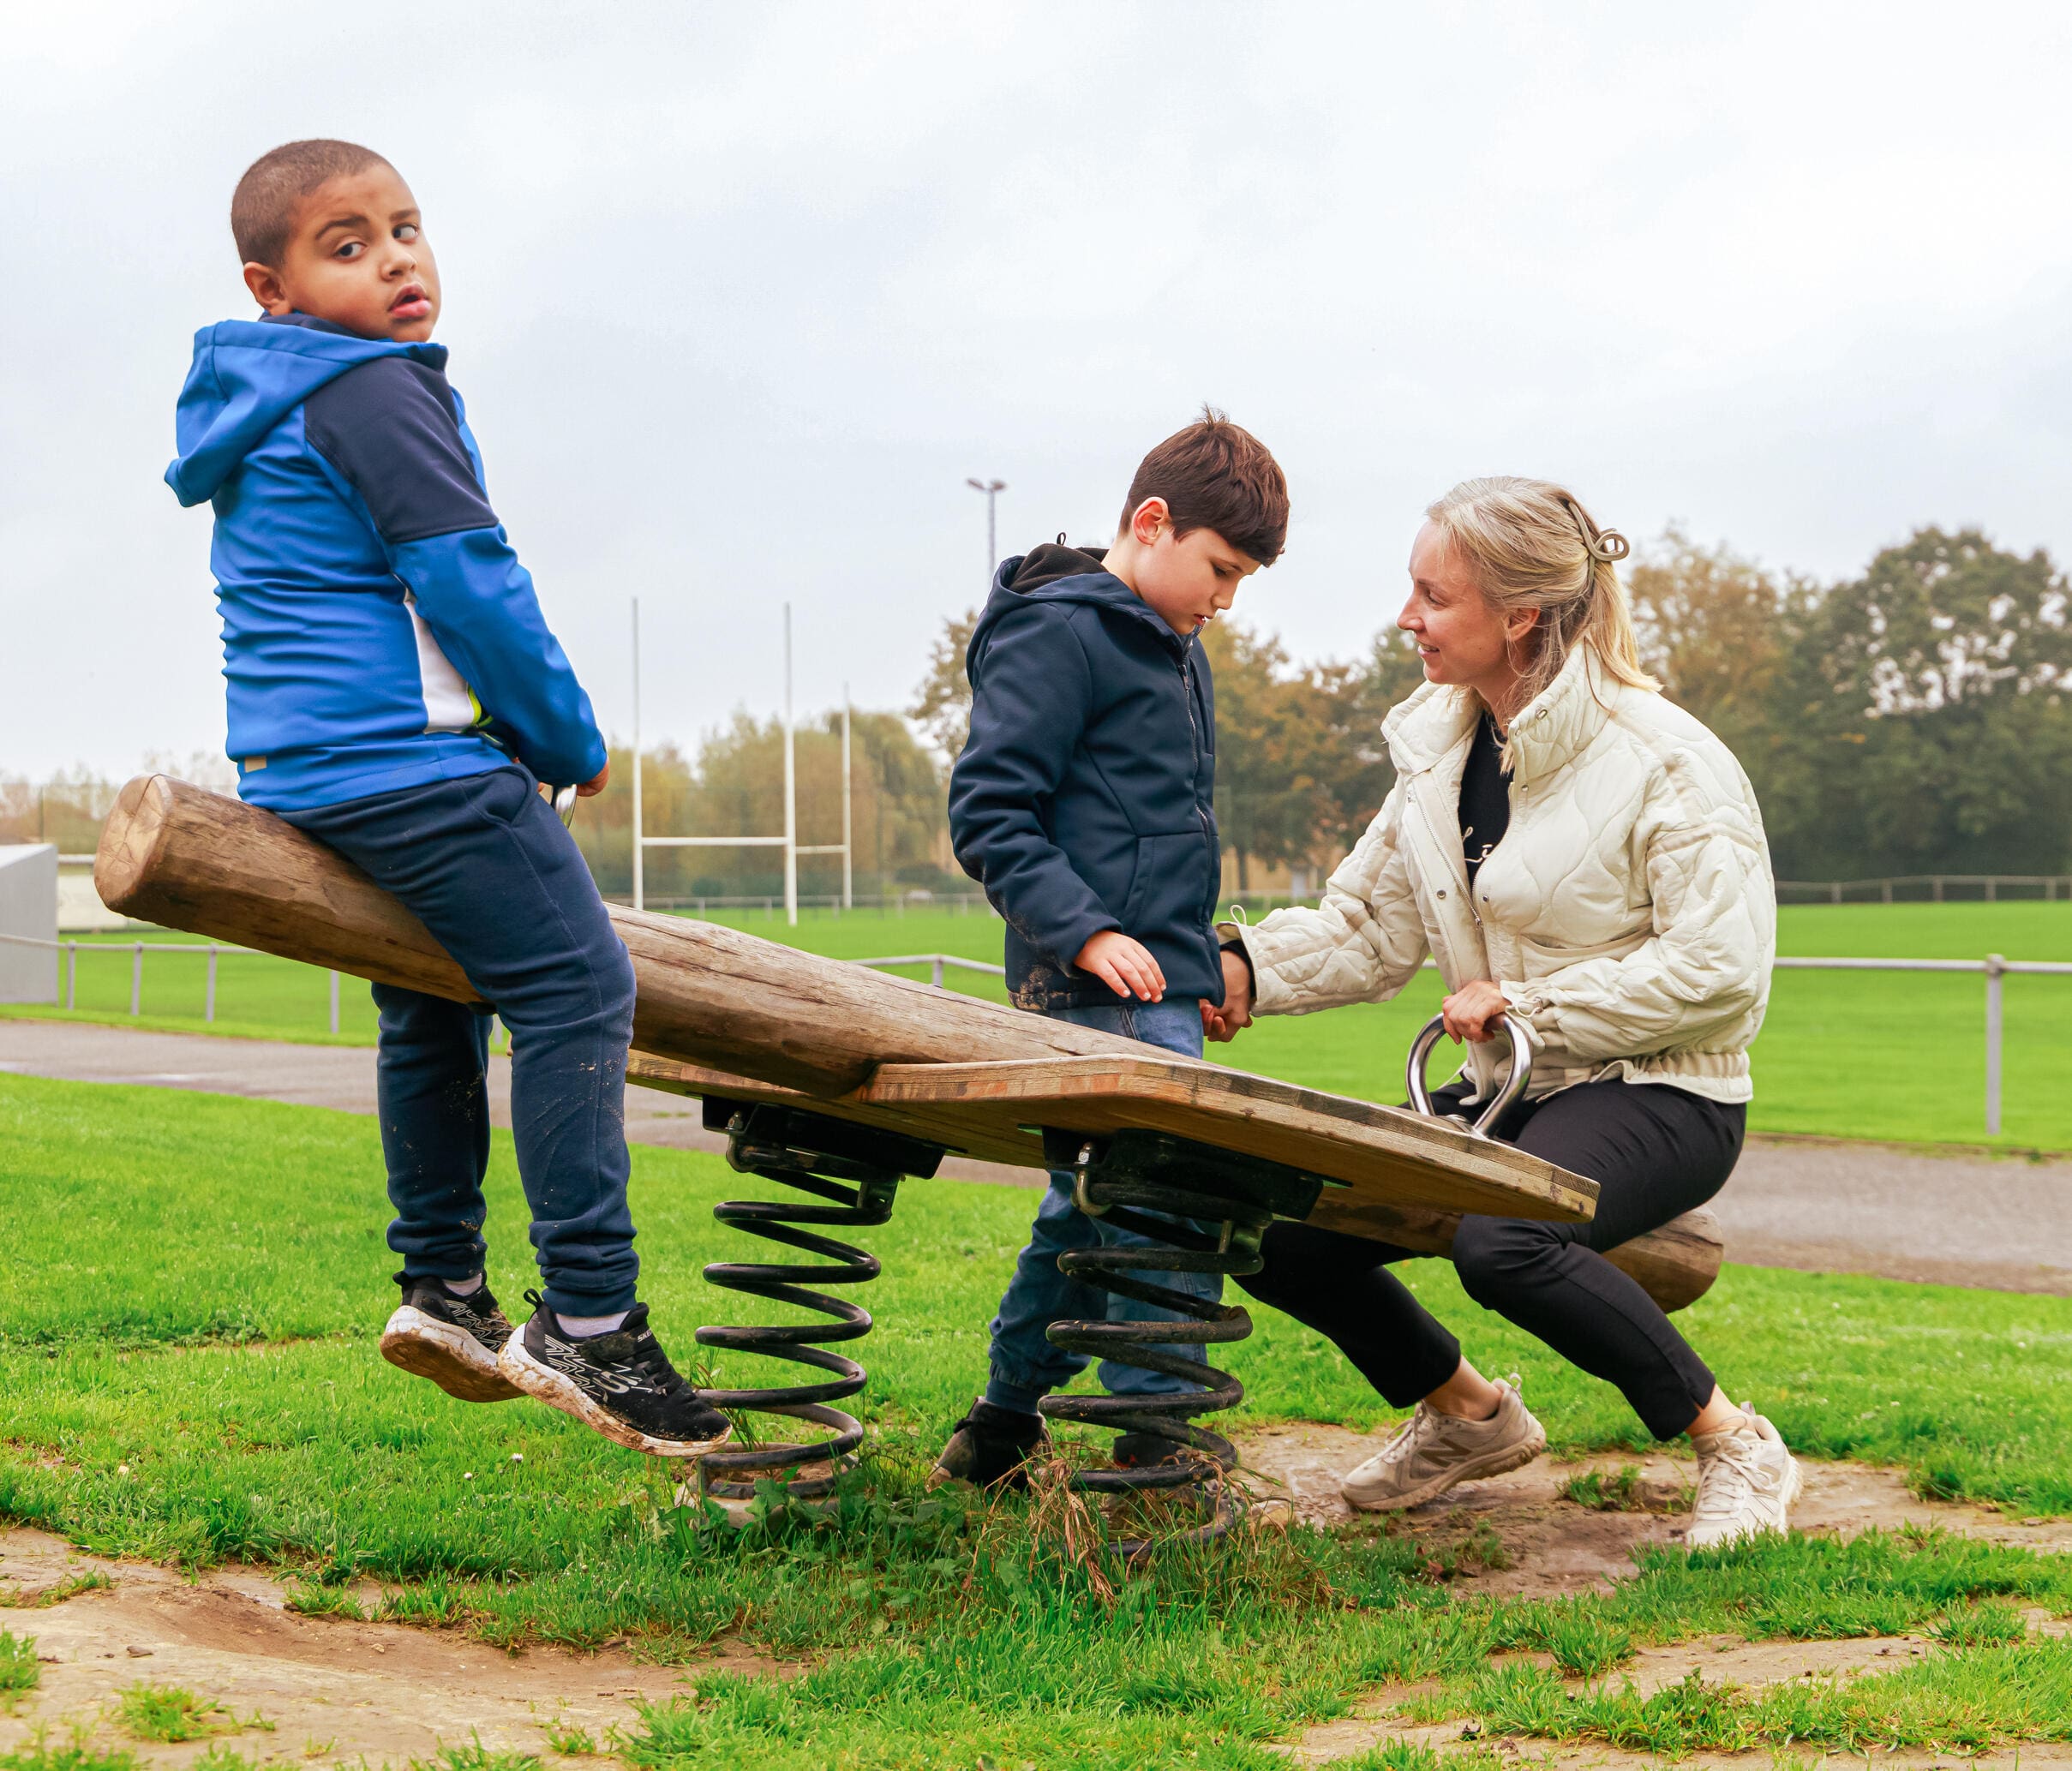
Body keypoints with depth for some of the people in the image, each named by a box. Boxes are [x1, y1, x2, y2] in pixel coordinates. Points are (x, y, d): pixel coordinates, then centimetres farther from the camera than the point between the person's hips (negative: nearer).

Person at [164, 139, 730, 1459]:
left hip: (306, 767, 11)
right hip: (412, 760, -11)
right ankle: (589, 1320, -15)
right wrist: (573, 741, -4)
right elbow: (470, 584, -17)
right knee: (579, 991, -12)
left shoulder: (259, 412, 19)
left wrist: (519, 738, 24)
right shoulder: (373, 393, -14)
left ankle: (443, 1287, 27)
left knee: (434, 1009, 21)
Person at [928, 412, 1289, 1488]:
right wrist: (1085, 933, -23)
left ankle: (1001, 1431, 25)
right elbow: (986, 810, -15)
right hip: (1105, 990, -10)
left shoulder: (1172, 649, 20)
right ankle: (1157, 1456, -8)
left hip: (1153, 984, 10)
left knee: (1091, 1208, 15)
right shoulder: (1056, 633, -10)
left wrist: (1204, 956, 23)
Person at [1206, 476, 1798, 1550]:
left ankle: (1737, 1446, -16)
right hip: (1508, 1094, 8)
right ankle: (1469, 1416, 20)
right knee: (1276, 1235, -6)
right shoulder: (1438, 749, 7)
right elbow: (1368, 928, 11)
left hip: (1657, 1097, -7)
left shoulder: (1664, 762, -15)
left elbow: (1720, 972, -19)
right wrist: (1246, 967, -7)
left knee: (1499, 1240, -37)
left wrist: (1530, 1001, -19)